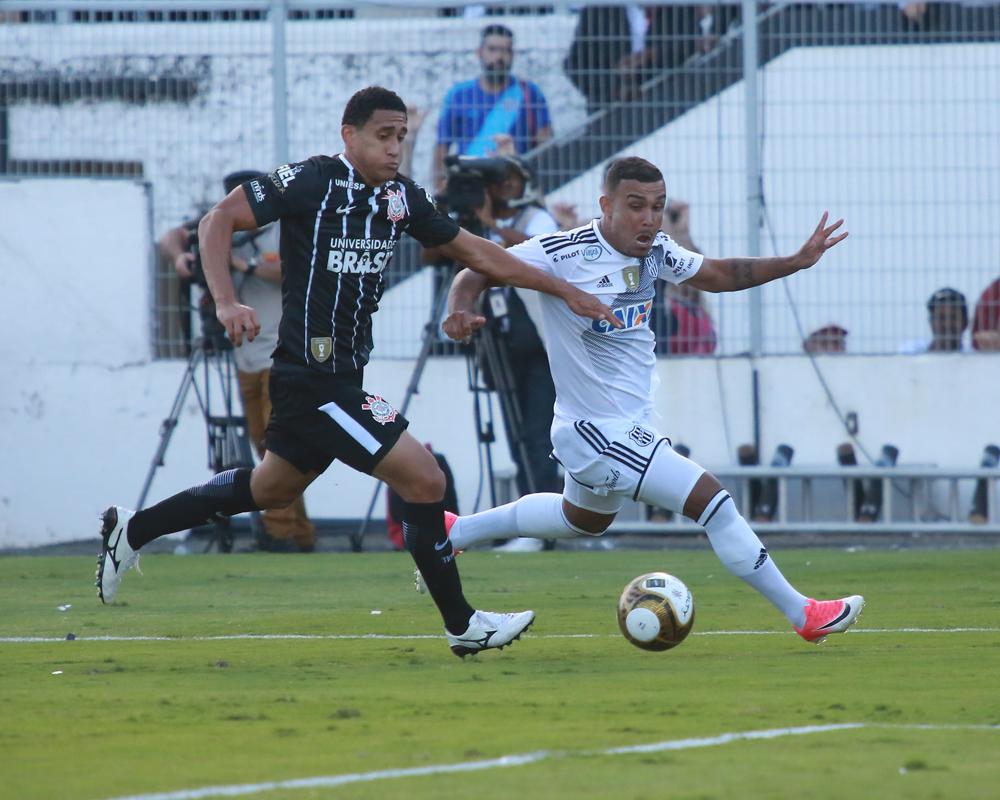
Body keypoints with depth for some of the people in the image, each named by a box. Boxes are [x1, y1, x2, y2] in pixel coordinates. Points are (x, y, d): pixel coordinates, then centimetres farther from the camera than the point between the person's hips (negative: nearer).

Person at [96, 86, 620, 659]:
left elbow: (474, 252, 15)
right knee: (425, 480, -11)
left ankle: (134, 530, 37)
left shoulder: (402, 196, 7)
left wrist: (564, 290, 14)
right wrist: (226, 302, -28)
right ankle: (464, 627, 1)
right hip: (314, 376, -9)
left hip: (345, 373, 9)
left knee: (273, 490, 24)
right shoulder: (311, 182, -15)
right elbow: (219, 221, -14)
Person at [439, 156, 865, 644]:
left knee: (582, 519, 33)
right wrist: (460, 310, -39)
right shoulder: (564, 253, -22)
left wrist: (796, 262, 4)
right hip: (600, 433, -10)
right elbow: (479, 270, -18)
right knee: (711, 500, -12)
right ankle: (802, 614, -2)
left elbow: (716, 275, 14)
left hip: (630, 424, 10)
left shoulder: (655, 251, 0)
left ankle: (453, 534, 45)